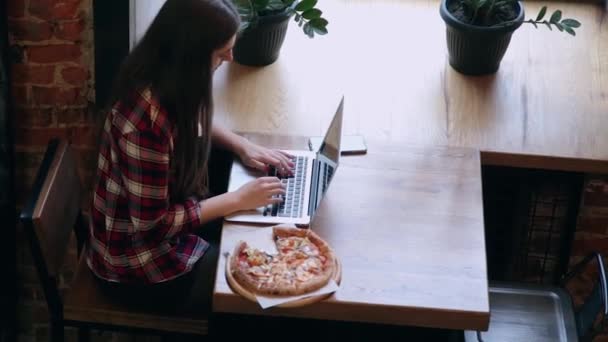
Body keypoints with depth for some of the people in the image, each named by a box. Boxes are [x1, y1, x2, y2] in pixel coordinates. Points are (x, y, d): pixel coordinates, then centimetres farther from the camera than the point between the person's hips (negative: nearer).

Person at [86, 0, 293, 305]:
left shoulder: (167, 79, -9)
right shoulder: (147, 119, -35)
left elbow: (194, 126, 14)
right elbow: (153, 225, -27)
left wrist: (243, 146, -2)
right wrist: (238, 200, -21)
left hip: (161, 217, 8)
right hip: (137, 258, -8)